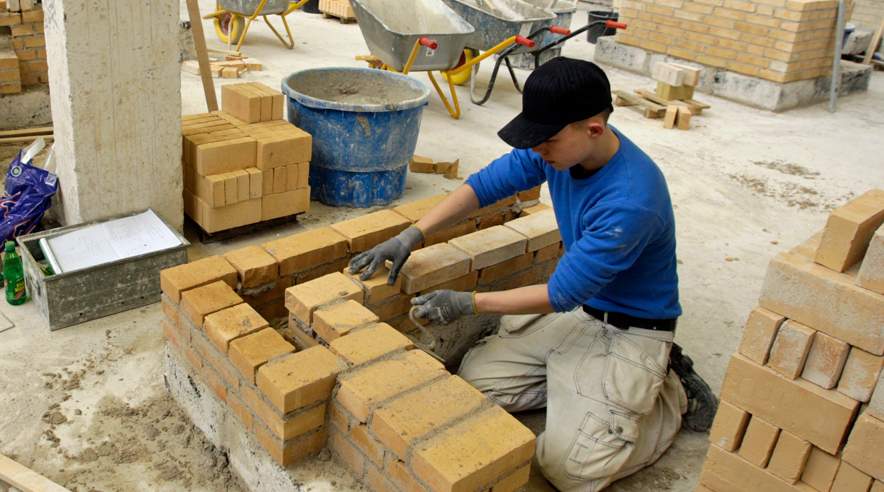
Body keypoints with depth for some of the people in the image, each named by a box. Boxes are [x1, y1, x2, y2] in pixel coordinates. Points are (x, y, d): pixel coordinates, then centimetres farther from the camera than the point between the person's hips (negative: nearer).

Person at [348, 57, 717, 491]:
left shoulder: (631, 200, -33)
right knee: (475, 380, -4)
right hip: (573, 307, 7)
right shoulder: (561, 144, -11)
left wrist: (469, 303, -21)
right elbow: (486, 183, -4)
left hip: (628, 329, -7)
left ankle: (673, 394, 5)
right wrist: (411, 236, -13)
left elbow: (563, 292, -25)